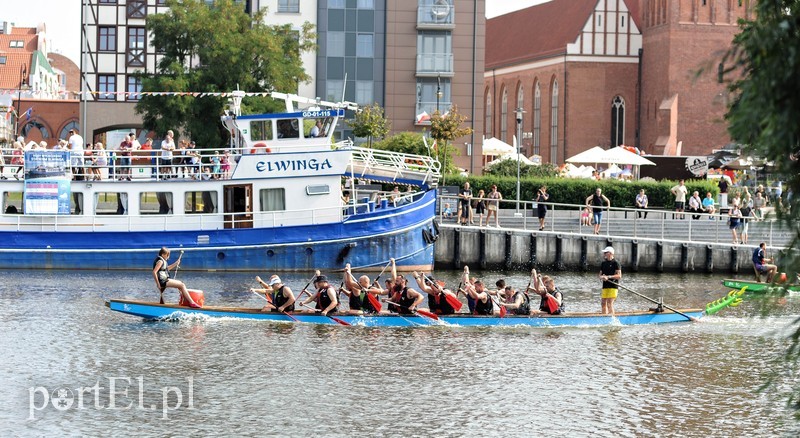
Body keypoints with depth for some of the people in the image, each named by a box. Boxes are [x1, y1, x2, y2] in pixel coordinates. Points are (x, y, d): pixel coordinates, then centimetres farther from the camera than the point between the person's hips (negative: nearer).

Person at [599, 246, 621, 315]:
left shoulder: (615, 263, -6)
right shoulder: (603, 263, 14)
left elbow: (619, 276, -11)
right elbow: (600, 274, 17)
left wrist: (608, 277, -19)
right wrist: (602, 277, -7)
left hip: (613, 286, -7)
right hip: (605, 286, 7)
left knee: (609, 304, -12)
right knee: (603, 303, 7)